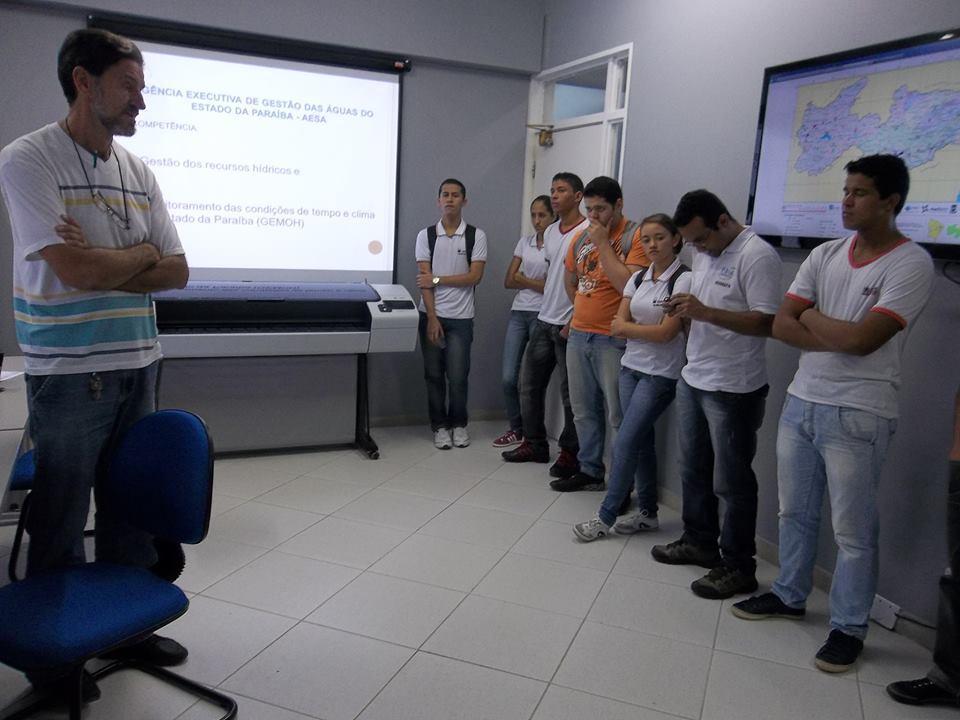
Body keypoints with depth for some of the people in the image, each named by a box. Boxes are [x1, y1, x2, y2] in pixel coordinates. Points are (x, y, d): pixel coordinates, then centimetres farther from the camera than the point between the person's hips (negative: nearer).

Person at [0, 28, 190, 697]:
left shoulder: (139, 170, 8)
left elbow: (177, 271, 4)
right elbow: (75, 271, -19)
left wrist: (103, 266, -10)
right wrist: (141, 253, -3)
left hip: (139, 365, 6)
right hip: (68, 372, -5)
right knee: (60, 522, 8)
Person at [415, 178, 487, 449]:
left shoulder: (476, 236, 0)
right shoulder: (426, 235, 2)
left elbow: (475, 276, -8)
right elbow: (424, 281, -4)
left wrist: (437, 279, -10)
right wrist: (432, 318, -11)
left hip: (461, 318, -1)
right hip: (431, 315, 1)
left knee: (458, 376, 0)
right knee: (434, 375, 6)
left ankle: (459, 424, 20)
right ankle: (439, 426, 19)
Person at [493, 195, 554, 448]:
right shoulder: (525, 242, 12)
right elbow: (509, 281, 10)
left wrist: (525, 280, -3)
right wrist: (537, 283, -4)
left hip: (542, 316, -5)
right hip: (518, 313, 5)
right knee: (508, 377, 2)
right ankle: (516, 429, 19)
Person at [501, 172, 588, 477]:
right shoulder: (549, 232, 14)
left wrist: (575, 321, -16)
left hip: (571, 325, -8)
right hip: (545, 320, 8)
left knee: (569, 393, 0)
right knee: (529, 383, 11)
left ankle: (570, 453, 14)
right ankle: (534, 444, 24)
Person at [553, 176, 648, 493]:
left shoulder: (635, 236, -9)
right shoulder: (582, 237, 10)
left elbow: (628, 287, -22)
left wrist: (602, 244, -16)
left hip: (614, 341, -7)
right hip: (579, 336, 7)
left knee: (619, 416, -2)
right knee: (584, 411, 15)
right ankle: (589, 471, 29)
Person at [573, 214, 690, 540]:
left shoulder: (684, 279, -11)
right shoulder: (638, 278, 9)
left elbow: (667, 332, -16)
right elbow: (617, 325, 4)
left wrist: (628, 327, -5)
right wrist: (648, 329, -12)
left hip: (661, 374, -6)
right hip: (631, 367, 6)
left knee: (625, 443, -7)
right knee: (641, 440, 11)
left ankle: (606, 517, 3)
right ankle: (647, 512, 23)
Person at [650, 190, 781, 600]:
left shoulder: (757, 255, -16)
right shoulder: (704, 255, 12)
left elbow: (765, 322, -22)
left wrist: (705, 312, -28)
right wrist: (684, 310, 1)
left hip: (733, 390, -9)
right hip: (693, 379, 9)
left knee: (730, 482, 1)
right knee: (693, 470, 18)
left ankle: (738, 568, 14)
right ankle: (699, 542, 34)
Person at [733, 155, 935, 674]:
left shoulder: (911, 264, -11)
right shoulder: (825, 255, 7)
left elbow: (862, 339, -20)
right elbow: (780, 324, 1)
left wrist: (812, 317, -5)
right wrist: (837, 340, -12)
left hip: (858, 416, -6)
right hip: (800, 401, 6)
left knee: (853, 529, 5)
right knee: (794, 511, 18)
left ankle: (849, 627, 21)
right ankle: (789, 595, 36)